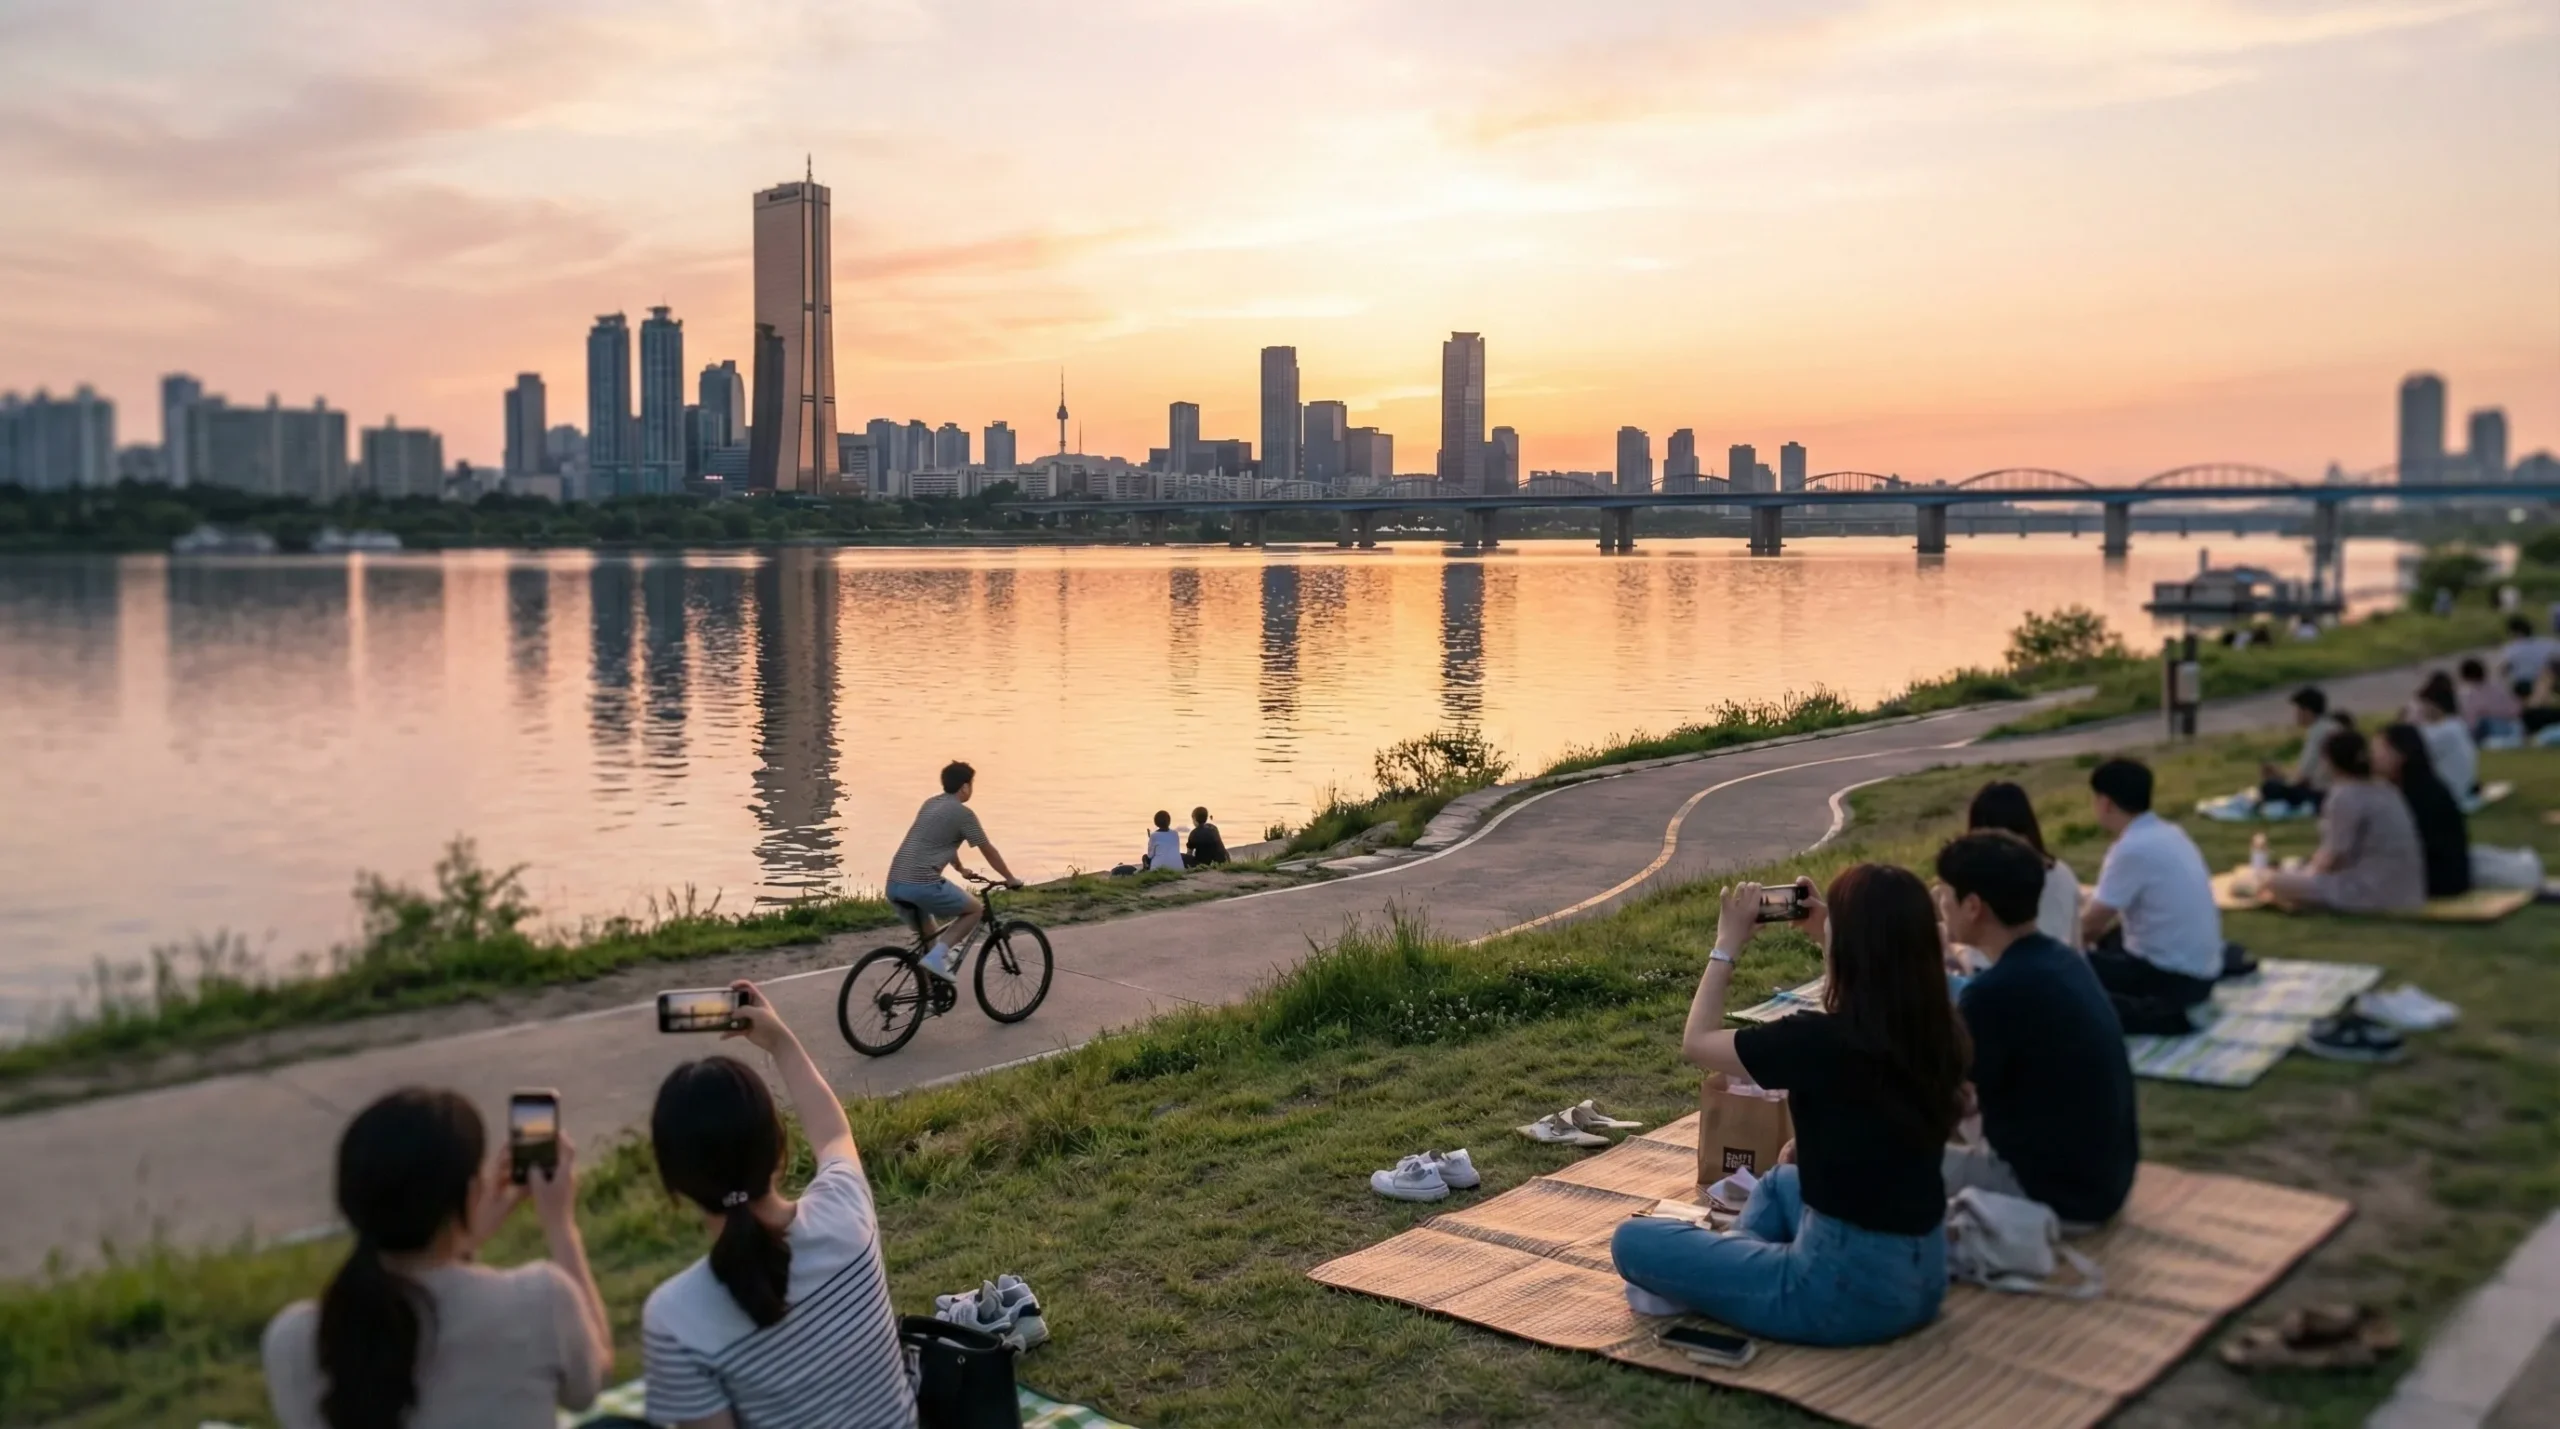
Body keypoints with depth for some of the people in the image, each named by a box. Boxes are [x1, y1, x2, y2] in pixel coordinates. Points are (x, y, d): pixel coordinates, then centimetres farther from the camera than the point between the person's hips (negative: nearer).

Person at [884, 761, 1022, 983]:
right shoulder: (963, 813, -2)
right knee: (976, 909, 10)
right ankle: (937, 955, -4)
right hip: (923, 884, -8)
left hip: (894, 884, 8)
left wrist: (961, 869, 53)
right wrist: (1010, 879, 21)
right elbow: (988, 851, 7)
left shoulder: (929, 804, 22)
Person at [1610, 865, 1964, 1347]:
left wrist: (1728, 944, 4)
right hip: (1923, 1275, 7)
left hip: (1847, 1290, -7)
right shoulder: (1934, 1032, -4)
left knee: (1633, 1240, 3)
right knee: (1782, 1181, 36)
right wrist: (1829, 938, 19)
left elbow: (1697, 1042, -5)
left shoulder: (1819, 1041, -23)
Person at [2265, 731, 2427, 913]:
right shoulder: (2389, 793, 12)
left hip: (2369, 893, -9)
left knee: (2276, 882, -6)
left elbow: (2335, 856, -13)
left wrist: (2312, 871, 6)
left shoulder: (2345, 796, -14)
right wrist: (2321, 860, 20)